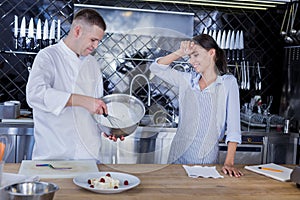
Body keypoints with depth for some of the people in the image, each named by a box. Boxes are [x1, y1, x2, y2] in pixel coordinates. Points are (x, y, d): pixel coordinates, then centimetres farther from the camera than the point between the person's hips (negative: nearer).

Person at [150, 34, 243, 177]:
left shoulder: (228, 82, -5)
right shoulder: (187, 80, 6)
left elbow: (233, 125, -10)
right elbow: (156, 68, 6)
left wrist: (229, 162, -17)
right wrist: (179, 53, -6)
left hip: (207, 158, -3)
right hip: (179, 155, 3)